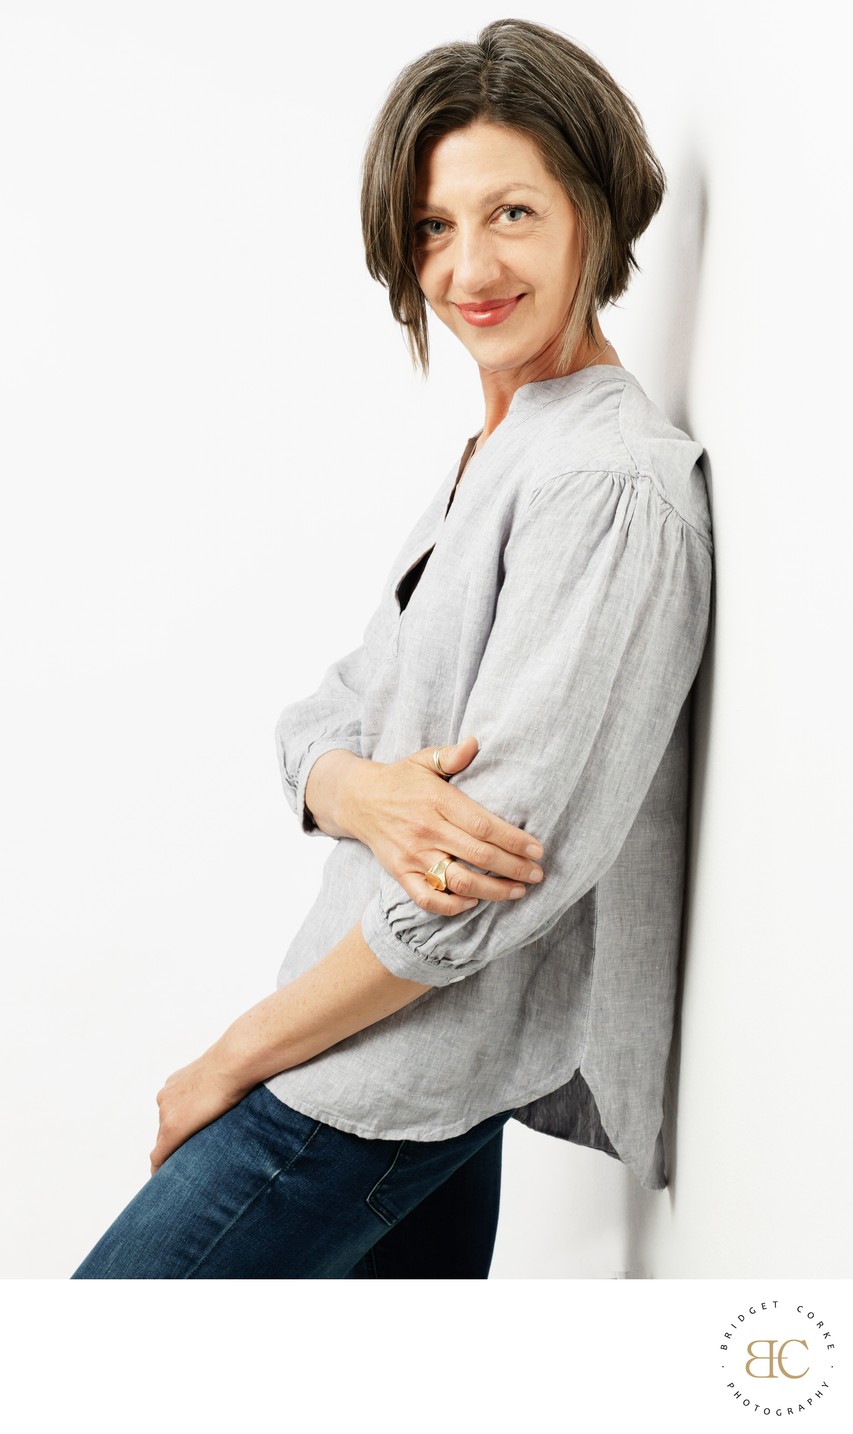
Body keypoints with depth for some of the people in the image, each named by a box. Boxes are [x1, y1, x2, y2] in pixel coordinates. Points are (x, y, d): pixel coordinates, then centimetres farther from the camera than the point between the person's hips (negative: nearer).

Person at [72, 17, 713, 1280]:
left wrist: (231, 1061, -13)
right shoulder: (486, 464, 11)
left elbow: (506, 861, -24)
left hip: (400, 1072, -8)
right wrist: (362, 791, -19)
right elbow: (321, 724, 7)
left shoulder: (611, 485, -19)